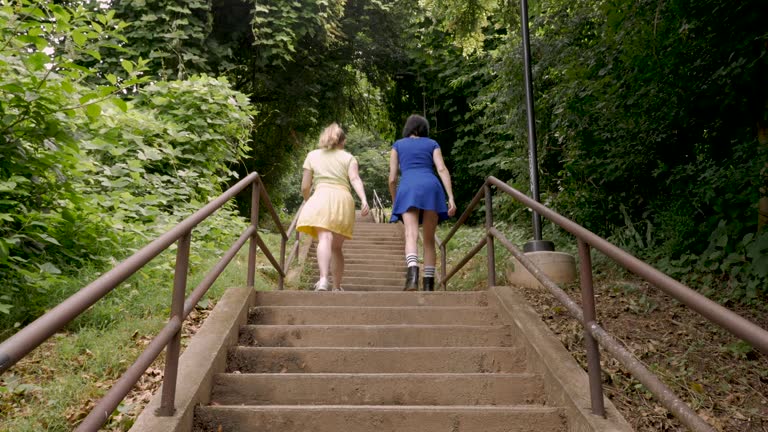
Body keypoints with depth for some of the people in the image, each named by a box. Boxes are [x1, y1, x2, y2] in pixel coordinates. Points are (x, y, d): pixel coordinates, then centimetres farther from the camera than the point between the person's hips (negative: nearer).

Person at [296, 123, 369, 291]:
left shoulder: (313, 155, 19)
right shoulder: (348, 157, 19)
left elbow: (305, 186, 15)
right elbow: (355, 179, -2)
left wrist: (307, 201, 34)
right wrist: (364, 200, -13)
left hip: (321, 197, -2)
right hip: (343, 199, 2)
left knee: (324, 239, -19)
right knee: (336, 247, 13)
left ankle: (323, 279, -41)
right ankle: (337, 287, 18)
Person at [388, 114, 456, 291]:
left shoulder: (397, 145, 23)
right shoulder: (432, 143, 24)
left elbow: (392, 178, 15)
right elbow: (442, 170, 7)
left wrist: (394, 203, 26)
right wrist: (451, 199, -1)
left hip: (408, 190, -1)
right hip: (431, 188, 1)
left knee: (411, 235, -16)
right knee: (429, 239, 9)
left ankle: (412, 273, -44)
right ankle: (429, 285, 4)